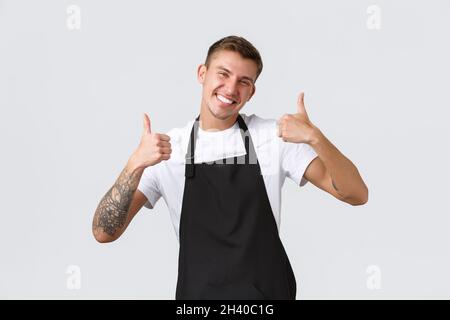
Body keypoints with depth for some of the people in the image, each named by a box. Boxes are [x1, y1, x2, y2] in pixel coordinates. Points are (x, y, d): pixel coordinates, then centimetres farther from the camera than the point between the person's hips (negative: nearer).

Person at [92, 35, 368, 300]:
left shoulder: (275, 136, -4)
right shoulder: (162, 149, -3)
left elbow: (356, 195, -10)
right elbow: (104, 232, -10)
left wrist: (315, 137, -25)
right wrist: (136, 165, -25)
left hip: (269, 293, 0)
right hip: (198, 293, 1)